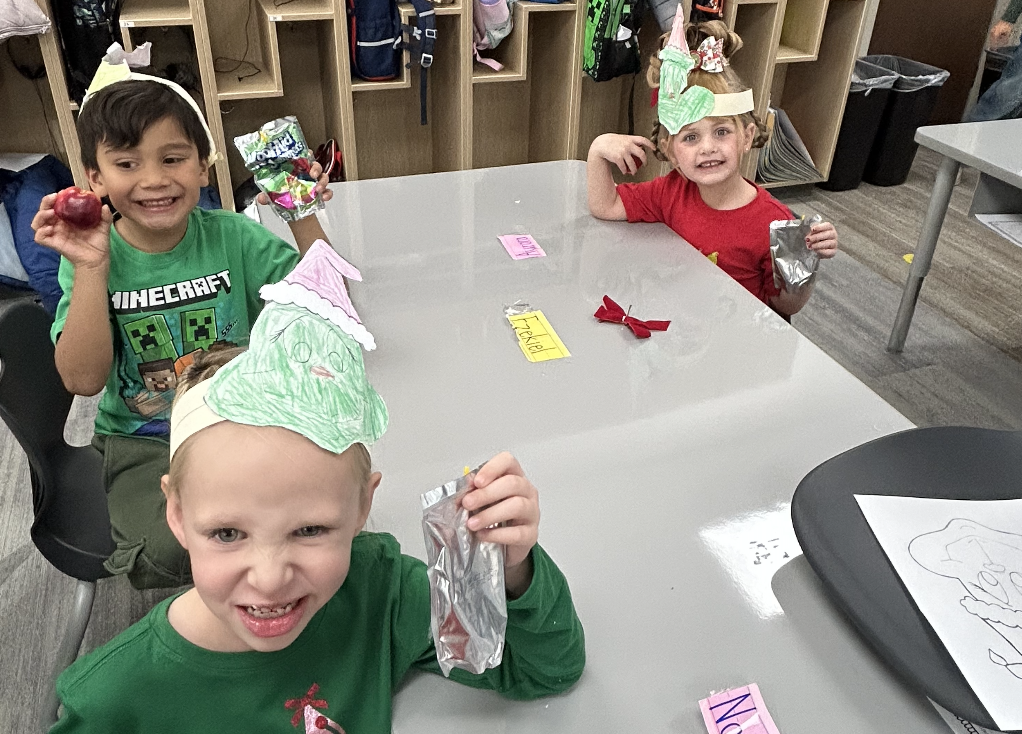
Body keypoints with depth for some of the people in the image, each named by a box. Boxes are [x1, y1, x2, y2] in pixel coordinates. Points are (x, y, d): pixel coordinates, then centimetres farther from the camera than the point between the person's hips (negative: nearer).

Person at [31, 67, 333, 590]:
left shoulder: (231, 236, -5)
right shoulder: (92, 258, -6)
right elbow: (83, 380, -16)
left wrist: (305, 220, -21)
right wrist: (90, 269, -23)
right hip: (144, 444, -1)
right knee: (171, 552, -27)